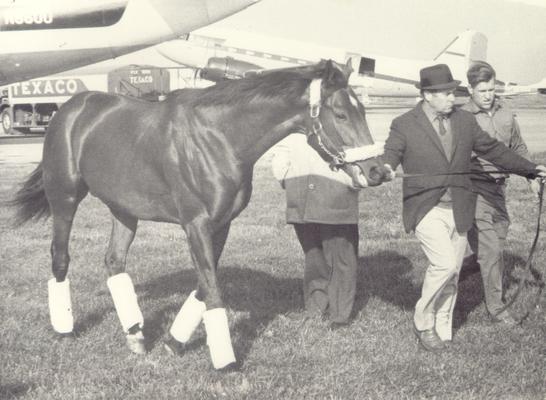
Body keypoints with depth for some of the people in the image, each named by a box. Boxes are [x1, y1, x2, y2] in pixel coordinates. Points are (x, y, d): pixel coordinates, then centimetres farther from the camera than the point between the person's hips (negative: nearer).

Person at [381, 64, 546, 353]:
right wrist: (386, 169, -29)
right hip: (426, 210, -5)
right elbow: (389, 156, -5)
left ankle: (441, 330, 23)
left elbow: (493, 149, 18)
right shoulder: (403, 125, -3)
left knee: (451, 274, 8)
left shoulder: (465, 121, 9)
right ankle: (423, 321, 1)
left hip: (459, 209, 5)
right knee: (444, 264, -20)